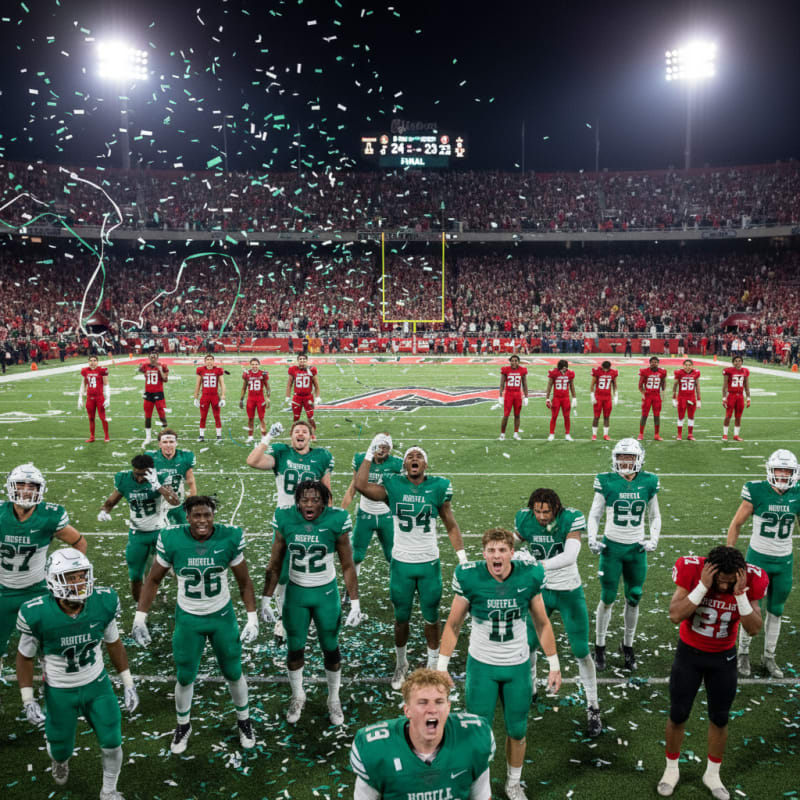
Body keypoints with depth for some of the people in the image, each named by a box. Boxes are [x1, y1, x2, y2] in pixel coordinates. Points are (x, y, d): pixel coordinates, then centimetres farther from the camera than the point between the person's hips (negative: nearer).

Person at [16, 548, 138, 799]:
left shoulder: (103, 603, -21)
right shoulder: (37, 615, -27)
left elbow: (114, 643, -3)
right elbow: (25, 657, -8)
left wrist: (128, 684, 0)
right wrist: (28, 701, -10)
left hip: (97, 684, 1)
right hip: (59, 691, -1)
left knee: (112, 743, 2)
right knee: (61, 749, 13)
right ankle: (59, 760, 53)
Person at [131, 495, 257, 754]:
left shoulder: (229, 538, -18)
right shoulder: (172, 540, -18)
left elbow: (244, 582, -5)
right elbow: (153, 580, -3)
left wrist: (252, 618, -7)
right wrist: (139, 618, -7)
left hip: (222, 616, 0)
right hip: (188, 619, 0)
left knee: (233, 674, 14)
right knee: (184, 678, 12)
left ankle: (243, 720, 40)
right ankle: (183, 725, 40)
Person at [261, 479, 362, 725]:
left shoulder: (335, 522, -16)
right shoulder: (286, 521, -12)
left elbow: (347, 566, -7)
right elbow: (275, 565, -1)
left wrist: (355, 602, -8)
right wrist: (266, 599, -1)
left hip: (326, 594, -1)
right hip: (296, 594, 1)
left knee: (331, 649, 12)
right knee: (294, 649, 13)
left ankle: (334, 699, 34)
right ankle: (297, 696, 38)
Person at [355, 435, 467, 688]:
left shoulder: (438, 487, -4)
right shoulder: (393, 486, -6)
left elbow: (451, 526, 3)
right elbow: (361, 485, -23)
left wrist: (462, 556, -5)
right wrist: (371, 452, -20)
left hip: (429, 563, 0)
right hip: (401, 563, 0)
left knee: (431, 618, 13)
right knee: (401, 618, 14)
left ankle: (433, 664, 33)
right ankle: (401, 663, 35)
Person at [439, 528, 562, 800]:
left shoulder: (529, 576, -14)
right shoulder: (470, 578, -18)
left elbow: (542, 624, 1)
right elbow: (453, 625, -5)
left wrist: (554, 665, 4)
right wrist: (442, 667, -6)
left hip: (518, 667, 2)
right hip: (481, 666, -1)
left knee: (517, 731, 14)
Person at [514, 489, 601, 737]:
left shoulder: (571, 519, -23)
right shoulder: (524, 519, -13)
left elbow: (570, 555, -34)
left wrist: (540, 564, -44)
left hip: (569, 592, -2)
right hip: (540, 590, 2)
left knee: (581, 651, 1)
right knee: (528, 644, 5)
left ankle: (593, 708, 18)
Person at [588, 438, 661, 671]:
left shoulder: (648, 483, -2)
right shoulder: (606, 482, -8)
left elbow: (655, 516, 10)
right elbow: (594, 515, 0)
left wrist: (653, 540, -3)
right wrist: (592, 539, -14)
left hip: (636, 549, 2)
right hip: (612, 547, -2)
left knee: (633, 600, 10)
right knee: (607, 599, 4)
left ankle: (628, 646, 29)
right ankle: (600, 646, 20)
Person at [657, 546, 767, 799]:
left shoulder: (751, 579, -20)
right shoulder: (691, 569, -25)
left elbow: (754, 629, -19)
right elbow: (675, 616, -29)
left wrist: (740, 594, -32)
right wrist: (703, 587, -36)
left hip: (723, 657, 1)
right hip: (689, 653, -1)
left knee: (719, 719, 13)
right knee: (678, 715, 8)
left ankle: (712, 774, 35)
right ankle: (671, 770, 30)